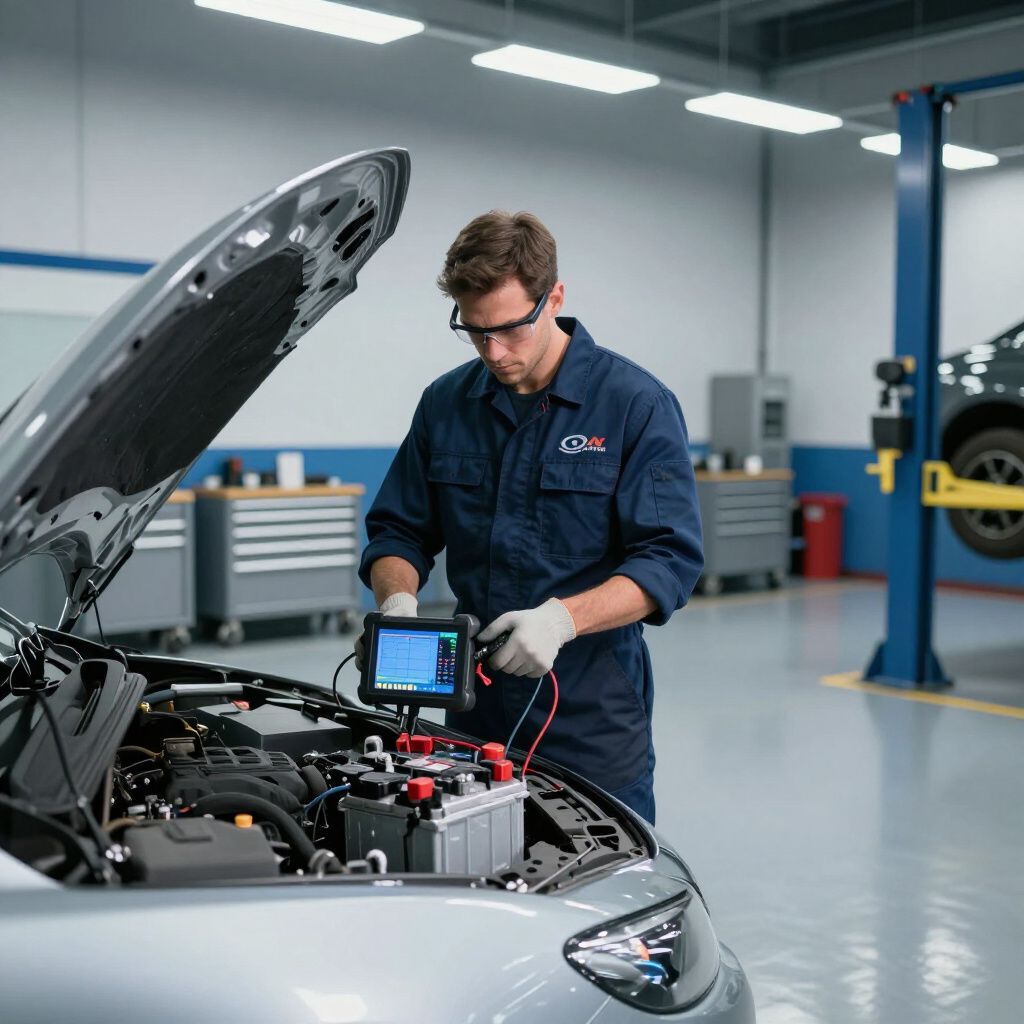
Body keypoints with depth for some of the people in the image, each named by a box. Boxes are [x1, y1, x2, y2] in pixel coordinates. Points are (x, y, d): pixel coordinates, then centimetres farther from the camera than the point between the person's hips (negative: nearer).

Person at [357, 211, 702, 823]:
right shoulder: (445, 404, 5)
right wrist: (398, 600, -11)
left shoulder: (637, 404, -9)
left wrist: (563, 618, -27)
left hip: (594, 721, -4)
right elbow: (399, 531, 11)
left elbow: (671, 558, -13)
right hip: (475, 713, 4)